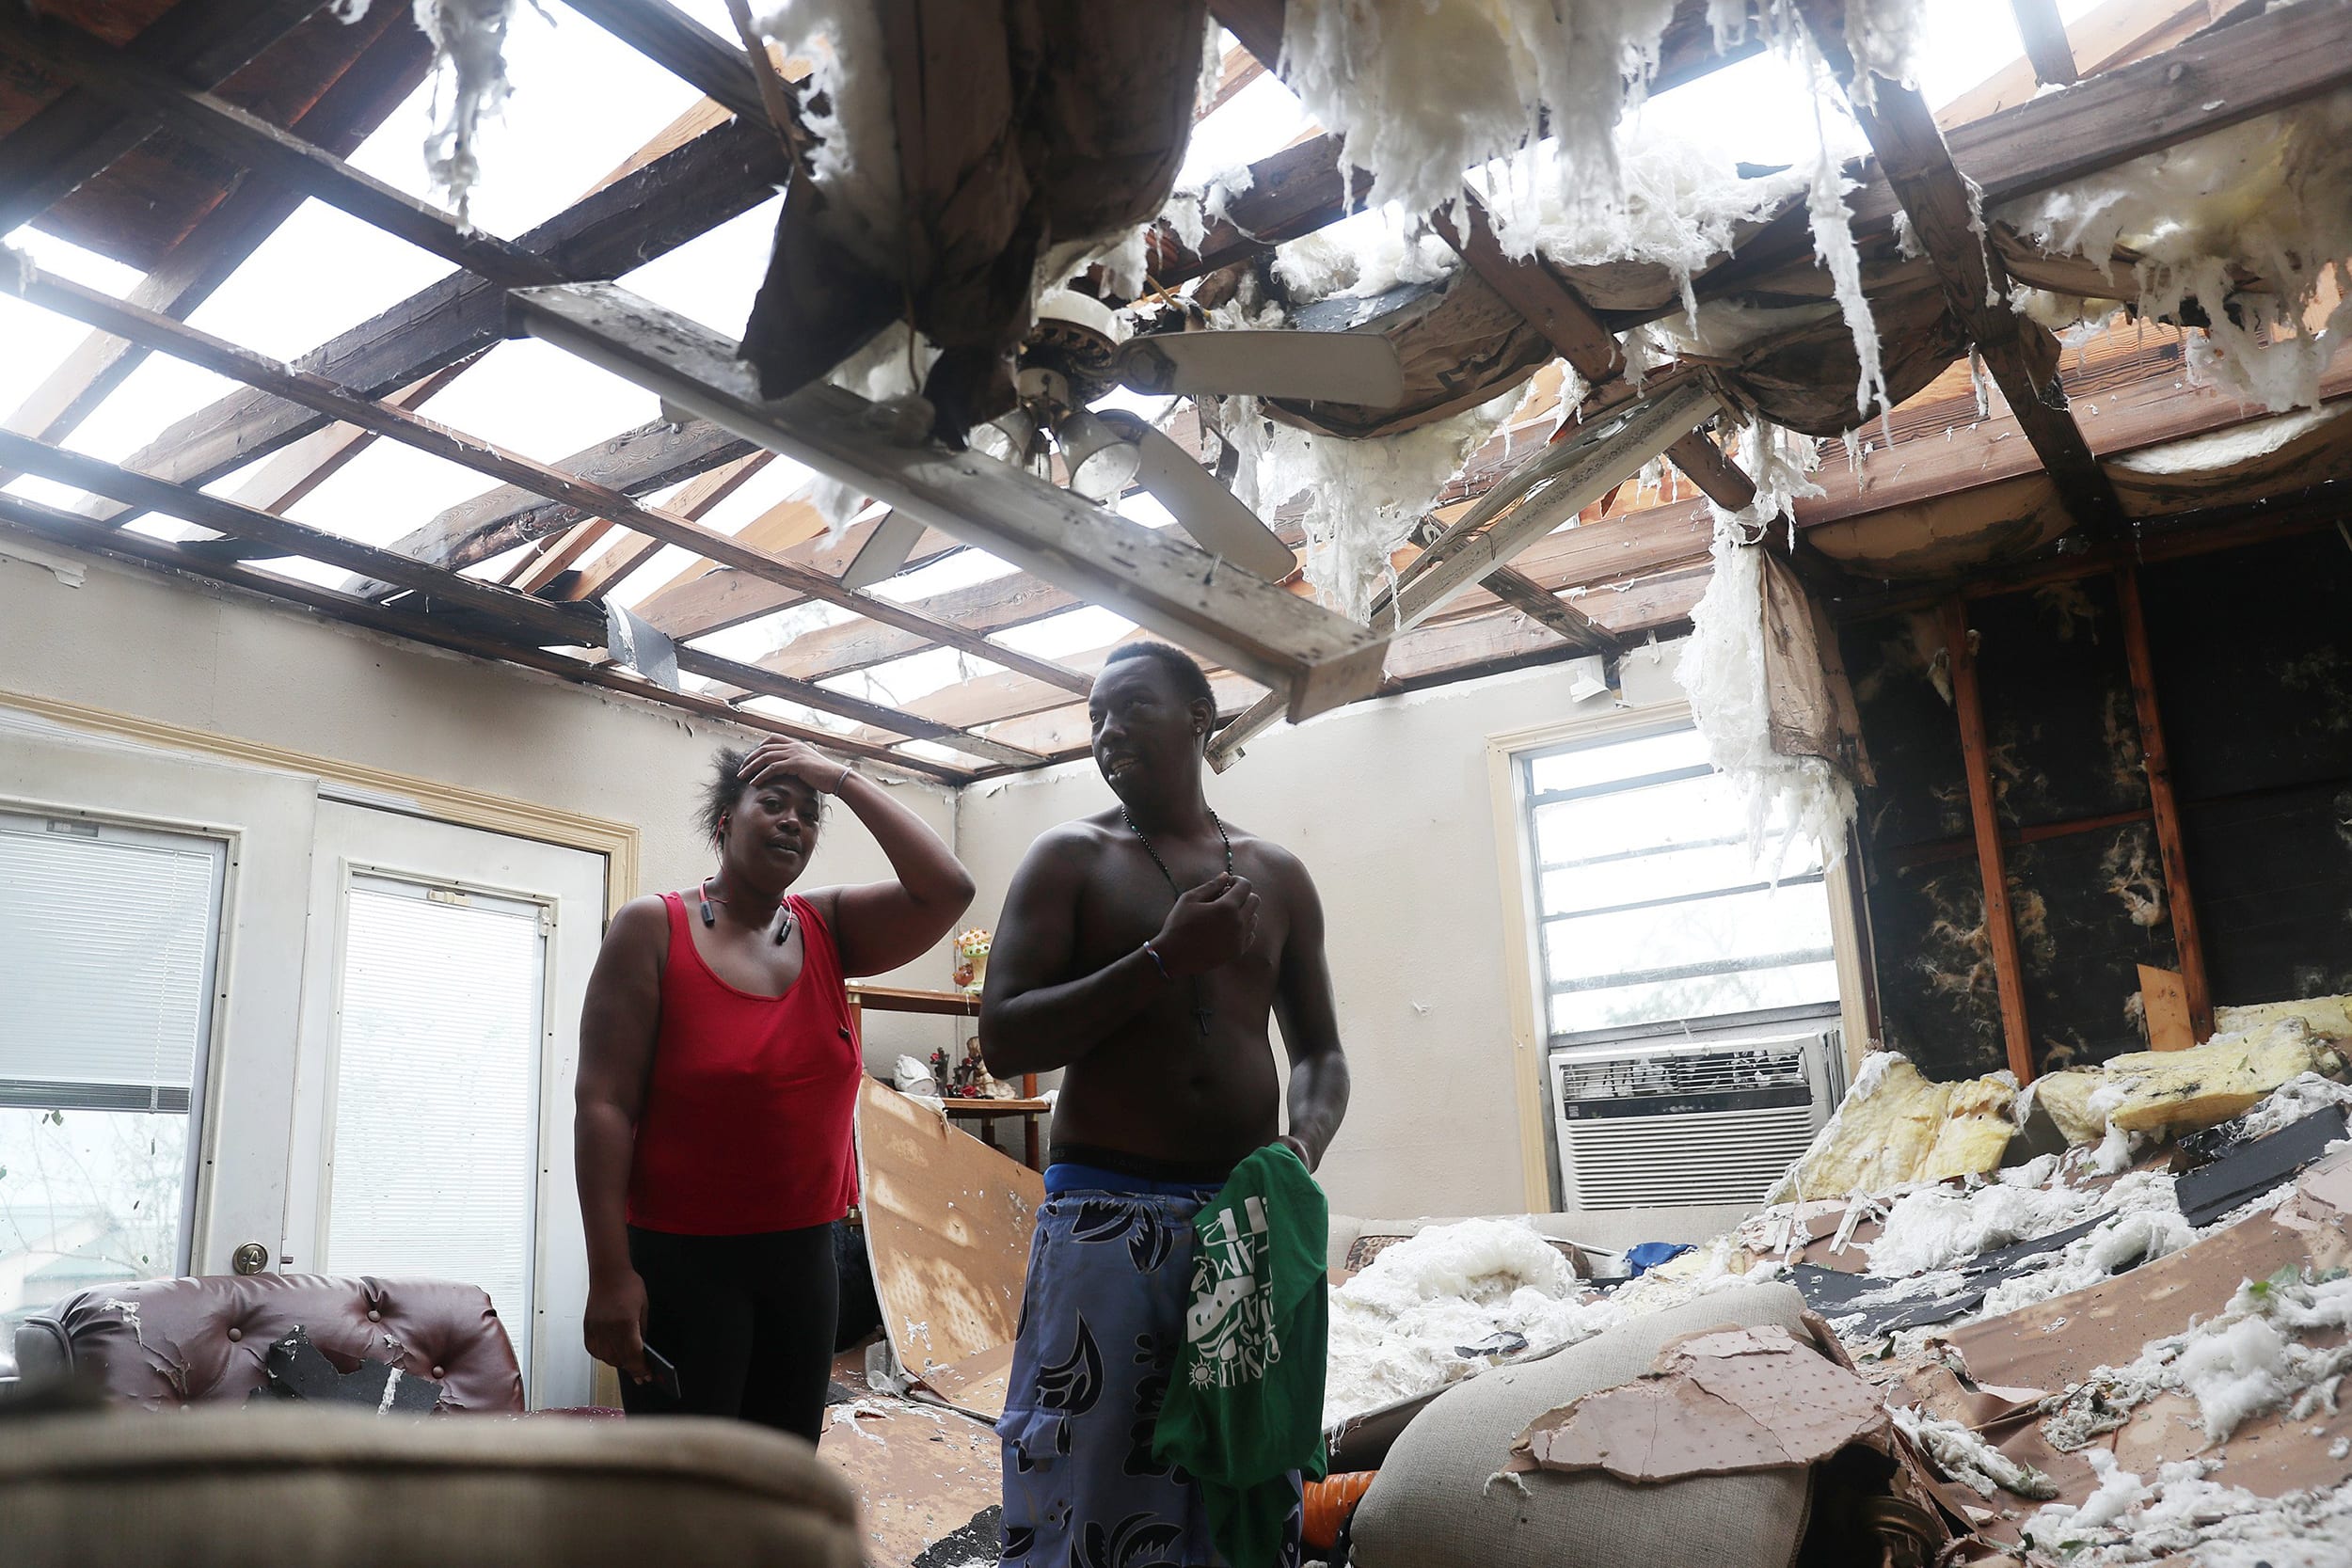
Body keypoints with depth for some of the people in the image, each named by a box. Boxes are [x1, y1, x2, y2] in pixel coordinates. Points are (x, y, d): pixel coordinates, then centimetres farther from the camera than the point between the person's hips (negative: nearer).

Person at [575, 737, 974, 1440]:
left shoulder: (829, 930, 4)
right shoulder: (654, 927, -8)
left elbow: (947, 889, -11)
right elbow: (604, 1103, -12)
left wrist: (842, 778, -7)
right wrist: (610, 1274, -18)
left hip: (804, 1254, 5)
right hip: (681, 1258, -5)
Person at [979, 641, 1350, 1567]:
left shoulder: (1276, 876, 12)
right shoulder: (1070, 858, 2)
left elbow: (1319, 1051, 17)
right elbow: (1002, 1040, -7)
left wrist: (1306, 1142, -5)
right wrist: (1163, 959, -15)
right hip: (1107, 1213, -3)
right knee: (1086, 1492, -2)